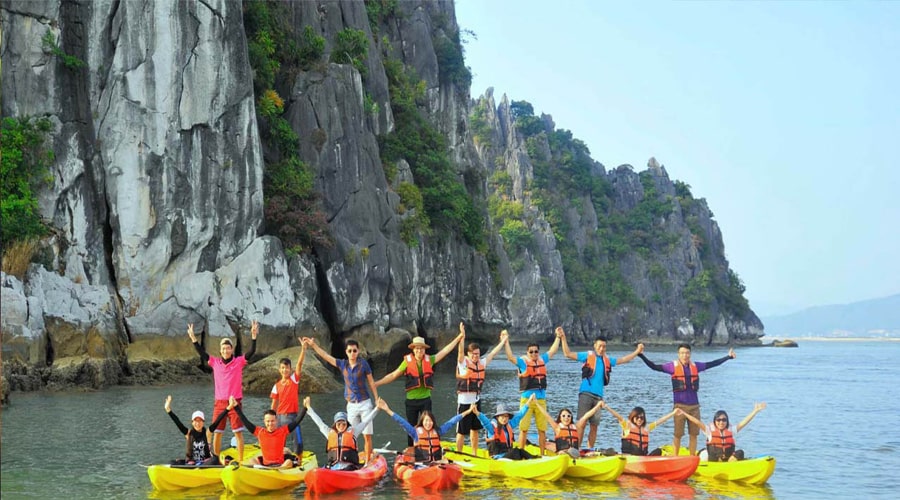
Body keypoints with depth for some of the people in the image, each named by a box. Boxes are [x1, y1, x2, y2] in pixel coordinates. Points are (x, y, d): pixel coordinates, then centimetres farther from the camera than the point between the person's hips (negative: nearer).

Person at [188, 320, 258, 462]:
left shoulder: (239, 362, -2)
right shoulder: (215, 362, 6)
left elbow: (251, 351, -12)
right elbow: (201, 352, 5)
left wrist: (254, 336, -24)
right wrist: (193, 338, -2)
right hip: (219, 403, 3)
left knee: (238, 433, -5)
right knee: (216, 433, 6)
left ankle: (240, 460, -3)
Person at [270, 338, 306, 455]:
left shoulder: (294, 379, -1)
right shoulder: (277, 386, 6)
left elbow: (299, 364, -14)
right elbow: (274, 403, 11)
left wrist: (303, 348, -26)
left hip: (293, 415, -3)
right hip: (280, 416, 3)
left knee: (298, 440, -6)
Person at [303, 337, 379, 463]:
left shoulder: (363, 364, -5)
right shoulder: (343, 364, 4)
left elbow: (371, 382, 0)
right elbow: (326, 356, 7)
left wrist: (377, 400, -1)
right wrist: (313, 345, 2)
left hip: (365, 404, -3)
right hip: (351, 405, 3)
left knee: (367, 435, -3)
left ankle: (368, 462, 3)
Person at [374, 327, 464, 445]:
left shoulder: (429, 360, -1)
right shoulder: (407, 361, -5)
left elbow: (445, 350, 0)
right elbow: (393, 375, -1)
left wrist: (460, 336, -4)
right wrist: (376, 383, -5)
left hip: (425, 400, 1)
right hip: (411, 401, -1)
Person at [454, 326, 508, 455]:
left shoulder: (482, 362, 8)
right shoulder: (463, 361, -8)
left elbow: (493, 353, 16)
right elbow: (461, 351, -26)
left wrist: (504, 340, 19)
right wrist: (462, 336, -40)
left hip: (476, 399, 6)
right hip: (464, 400, -6)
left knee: (475, 429, 15)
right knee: (462, 431, -2)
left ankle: (474, 454, 26)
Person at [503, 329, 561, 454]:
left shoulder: (542, 360, 11)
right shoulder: (523, 362, -3)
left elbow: (552, 351, 23)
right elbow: (510, 357, -17)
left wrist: (558, 337, 24)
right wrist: (506, 342, -23)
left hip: (541, 399, 5)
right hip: (526, 399, -5)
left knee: (542, 429, 9)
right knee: (523, 428, -4)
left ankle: (542, 455, 16)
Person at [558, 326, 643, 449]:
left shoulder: (607, 360, 16)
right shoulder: (587, 356, 4)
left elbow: (622, 360, 28)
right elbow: (568, 354, -1)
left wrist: (637, 352, 24)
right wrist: (563, 338, -10)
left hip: (598, 396, 5)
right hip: (586, 393, -5)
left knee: (594, 426, 5)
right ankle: (576, 449, -8)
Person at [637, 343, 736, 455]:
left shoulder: (695, 366, 8)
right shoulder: (673, 366, -3)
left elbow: (712, 364, 16)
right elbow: (654, 367, -9)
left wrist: (728, 357, 18)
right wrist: (641, 355, -19)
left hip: (694, 405, 4)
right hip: (680, 405, -4)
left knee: (693, 435, 8)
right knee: (678, 435, -3)